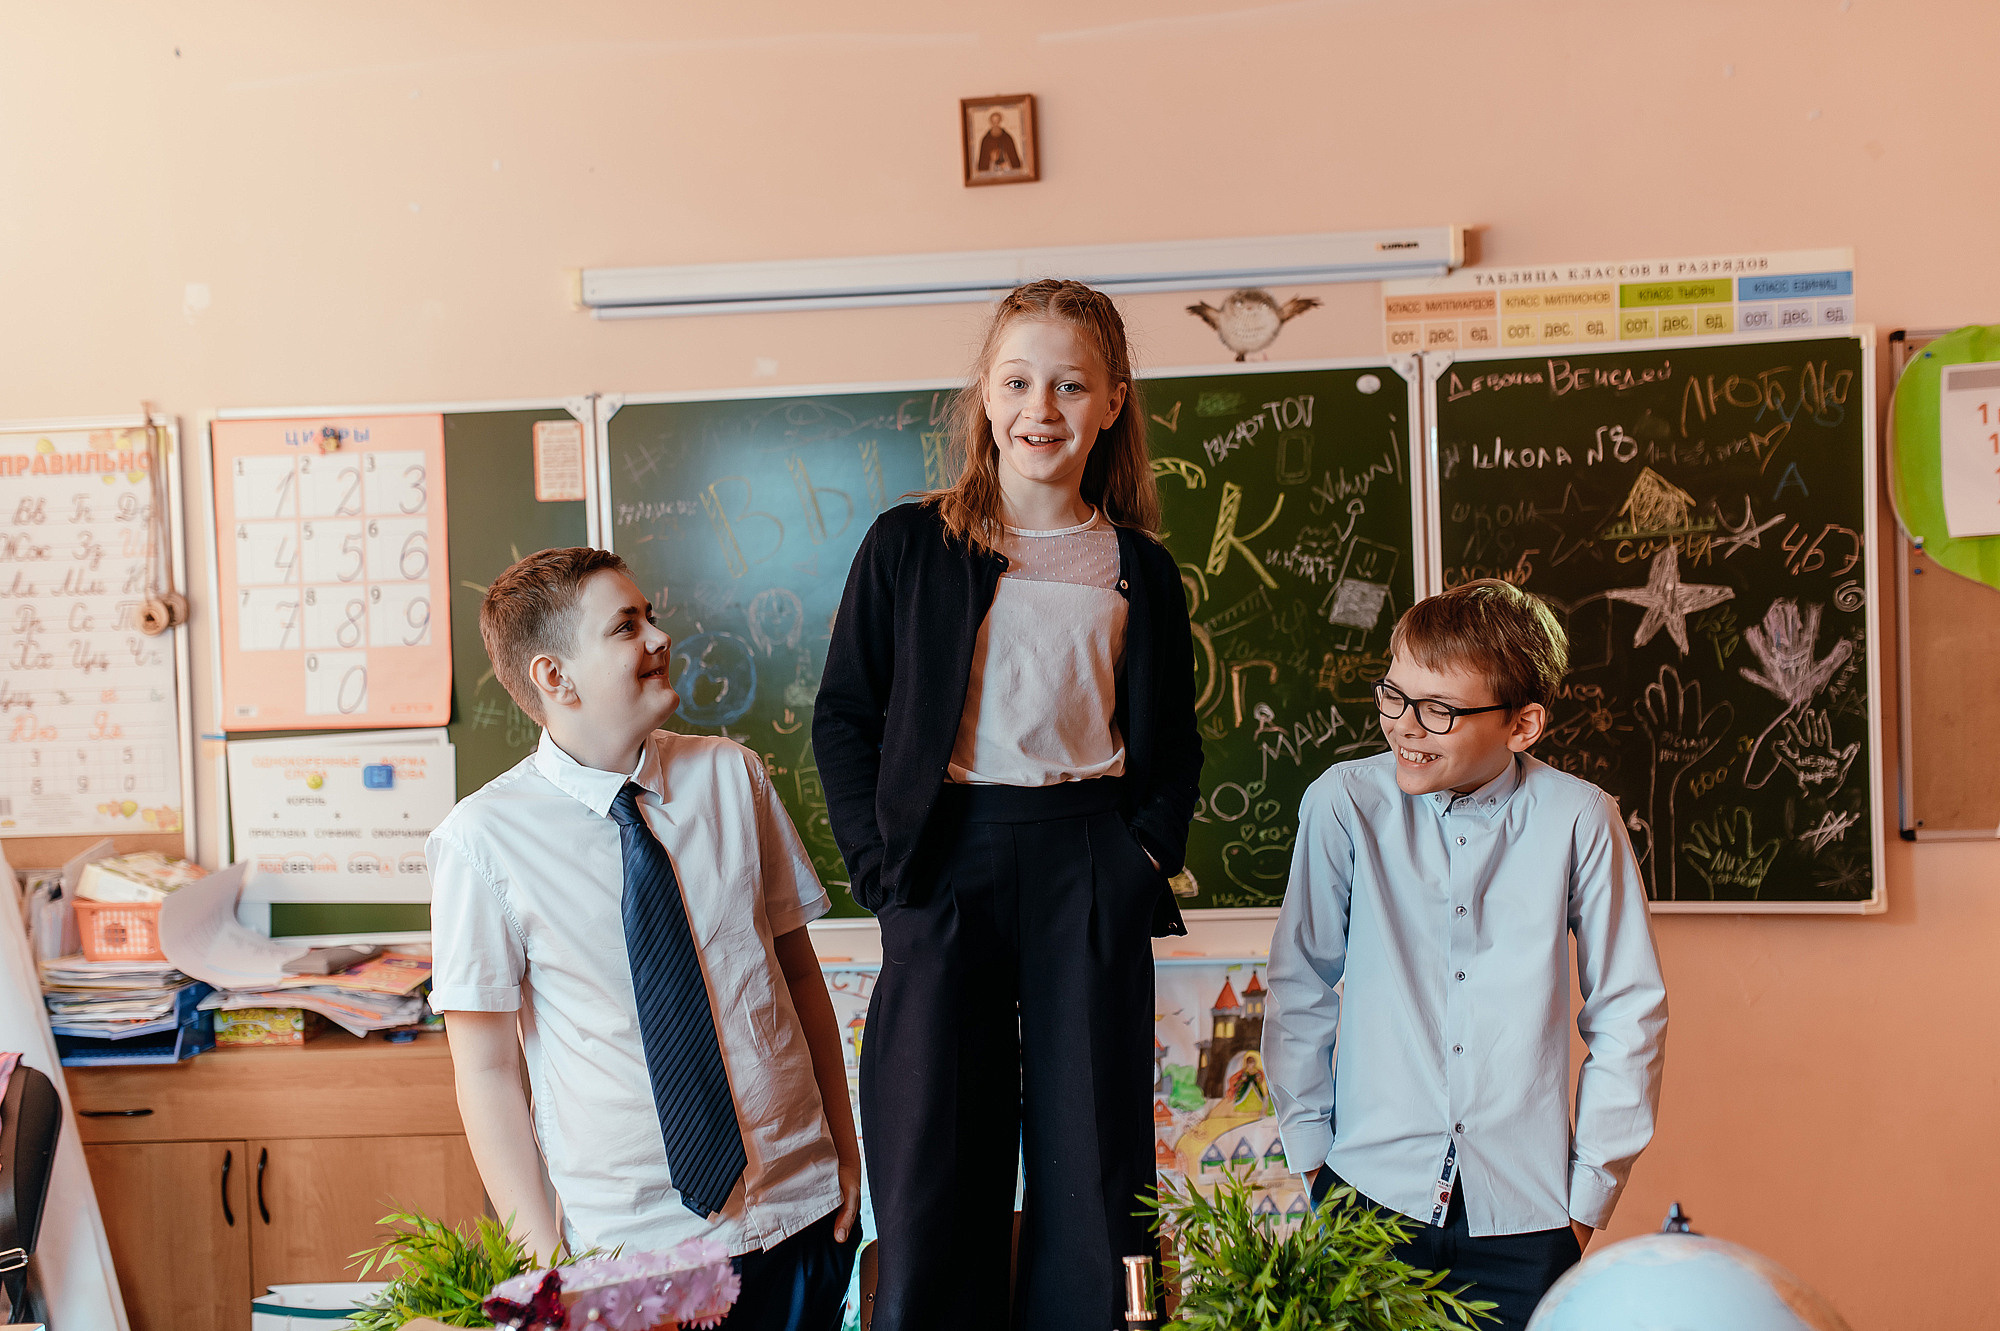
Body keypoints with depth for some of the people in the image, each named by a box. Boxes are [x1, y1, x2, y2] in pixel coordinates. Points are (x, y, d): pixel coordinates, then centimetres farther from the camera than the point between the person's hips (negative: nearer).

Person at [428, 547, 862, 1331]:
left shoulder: (730, 776, -1)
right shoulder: (484, 840, -10)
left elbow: (797, 966, 5)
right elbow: (486, 1069, -7)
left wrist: (846, 1150, 3)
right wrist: (544, 1263, -10)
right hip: (631, 1249, -3)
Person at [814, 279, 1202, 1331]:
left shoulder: (1140, 572, 10)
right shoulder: (908, 546, 6)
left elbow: (1173, 746, 16)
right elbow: (844, 715, 5)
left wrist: (1146, 855, 1)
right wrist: (880, 862, -5)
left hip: (1089, 877, 1)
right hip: (945, 868, -1)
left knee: (1091, 1177, 6)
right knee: (928, 1181, 2)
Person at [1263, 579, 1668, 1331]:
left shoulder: (1579, 822, -8)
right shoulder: (1343, 804, -8)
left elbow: (1629, 1014, 2)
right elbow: (1298, 988, 3)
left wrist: (1591, 1191, 2)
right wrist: (1310, 1148, 4)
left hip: (1524, 1210, 0)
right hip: (1371, 1187, 0)